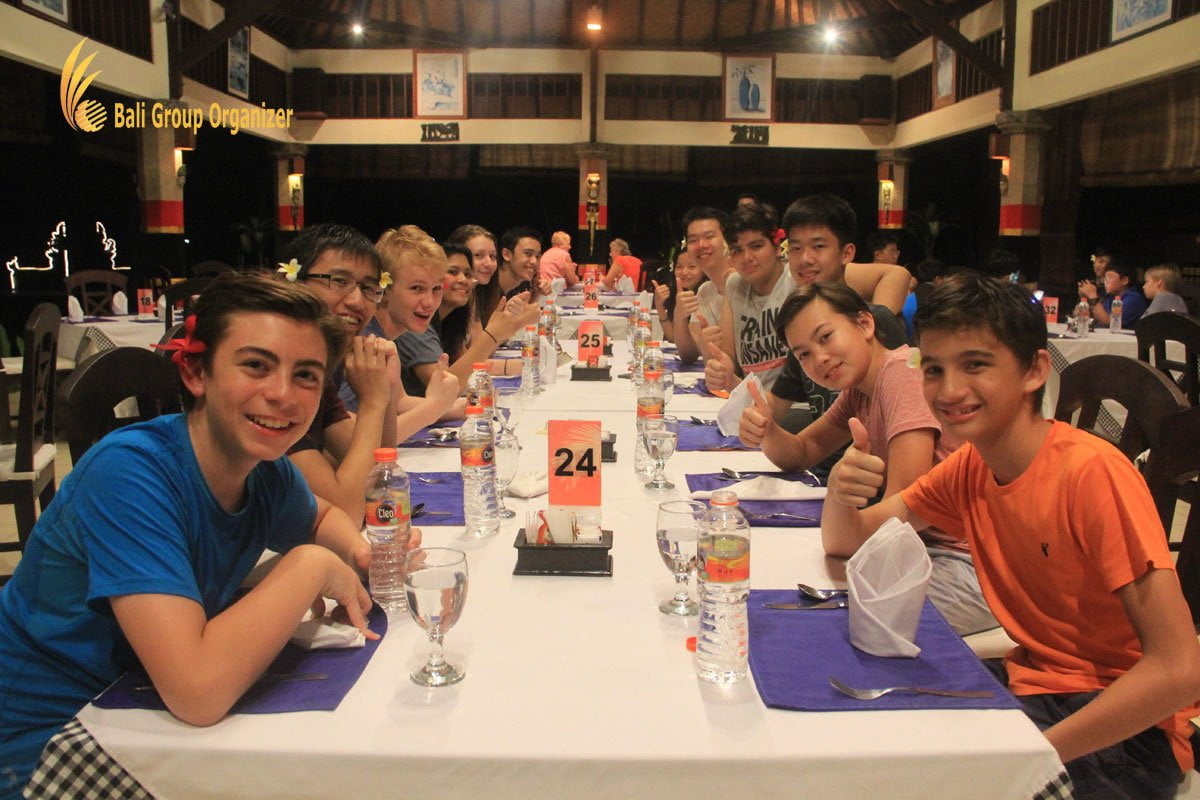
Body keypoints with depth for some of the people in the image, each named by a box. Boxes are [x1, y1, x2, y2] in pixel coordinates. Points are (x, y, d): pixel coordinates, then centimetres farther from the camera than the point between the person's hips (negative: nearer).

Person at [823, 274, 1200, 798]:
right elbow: (845, 542, 3)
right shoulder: (968, 468, -2)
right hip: (1029, 682, 6)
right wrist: (841, 491, -20)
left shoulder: (1092, 472, -23)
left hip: (1127, 728, -6)